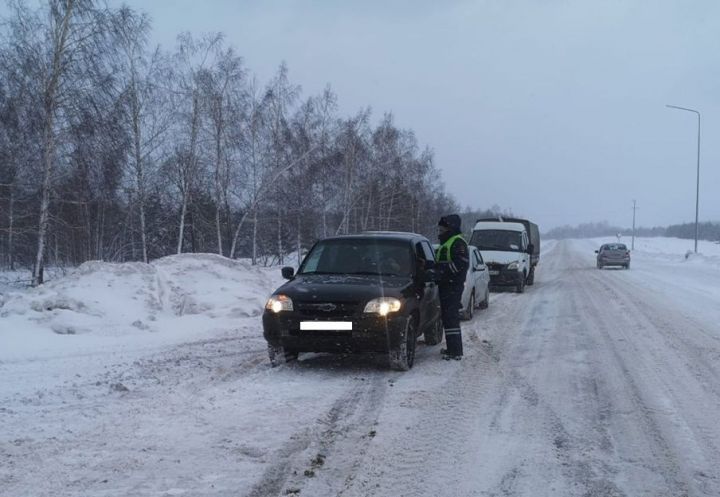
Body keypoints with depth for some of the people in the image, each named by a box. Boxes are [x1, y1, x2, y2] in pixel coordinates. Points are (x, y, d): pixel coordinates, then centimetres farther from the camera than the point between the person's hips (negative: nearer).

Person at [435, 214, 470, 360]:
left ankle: (455, 351, -13)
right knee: (448, 317, 14)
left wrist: (443, 271, -24)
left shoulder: (458, 242, -10)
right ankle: (452, 348, 22)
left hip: (453, 285, -11)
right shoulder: (446, 243, 24)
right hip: (446, 285, 11)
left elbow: (461, 263, -22)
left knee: (451, 317, -12)